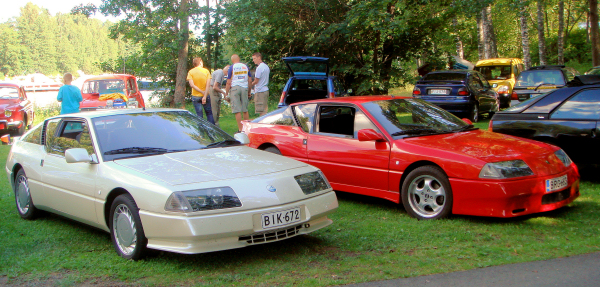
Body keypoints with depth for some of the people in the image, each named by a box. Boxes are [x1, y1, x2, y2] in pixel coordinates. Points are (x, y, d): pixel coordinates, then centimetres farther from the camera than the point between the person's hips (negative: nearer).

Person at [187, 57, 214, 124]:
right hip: (206, 96, 1)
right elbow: (208, 85, -10)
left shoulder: (190, 72, -3)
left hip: (195, 96, 0)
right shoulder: (206, 71, -1)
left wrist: (202, 91, -11)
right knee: (209, 113, 13)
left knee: (199, 115, 3)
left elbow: (192, 85, -14)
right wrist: (205, 96, -13)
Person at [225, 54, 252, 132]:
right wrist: (249, 92, 20)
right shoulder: (246, 66, 10)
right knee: (245, 110, 12)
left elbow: (228, 83, -5)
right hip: (244, 88, 4)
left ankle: (240, 129, -7)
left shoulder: (231, 68, -2)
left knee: (237, 111, -4)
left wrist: (226, 94, 1)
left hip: (234, 88, -4)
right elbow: (250, 81, 11)